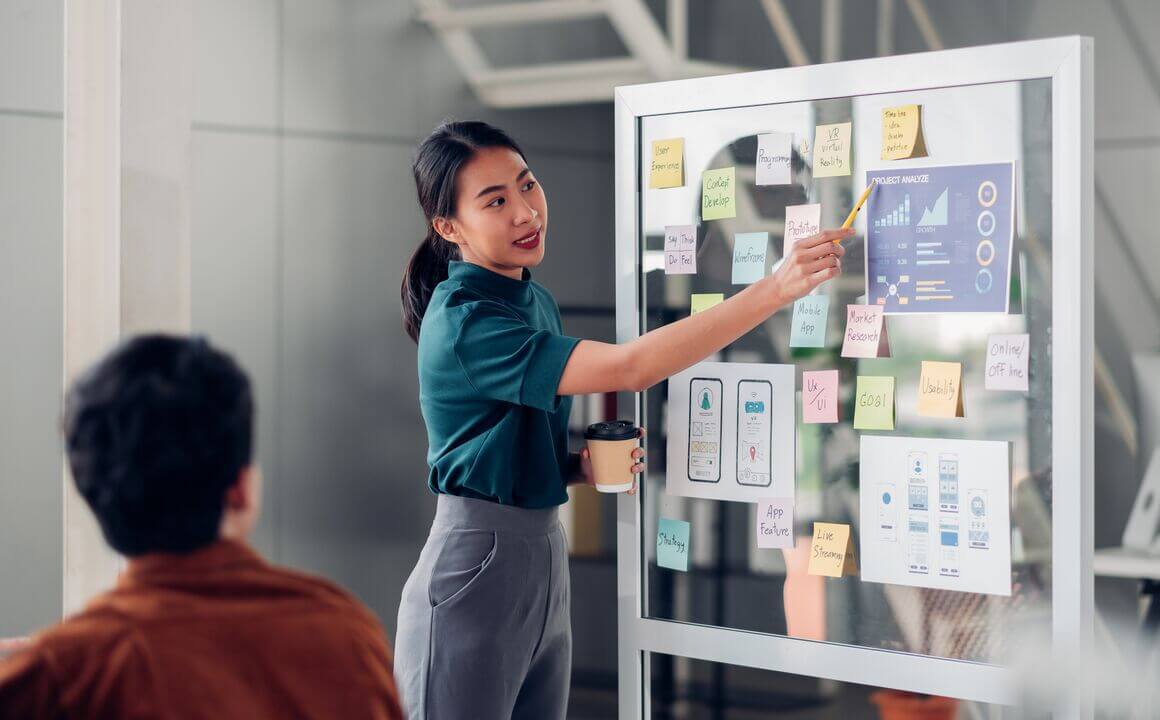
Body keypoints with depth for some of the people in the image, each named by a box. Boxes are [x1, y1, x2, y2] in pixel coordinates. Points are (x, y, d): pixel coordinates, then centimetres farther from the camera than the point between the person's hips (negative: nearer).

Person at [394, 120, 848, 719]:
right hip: (475, 564, -8)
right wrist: (776, 288, -32)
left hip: (545, 556, 8)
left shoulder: (536, 300, 9)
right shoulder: (462, 323, -20)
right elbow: (630, 367, -29)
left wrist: (583, 465, -1)